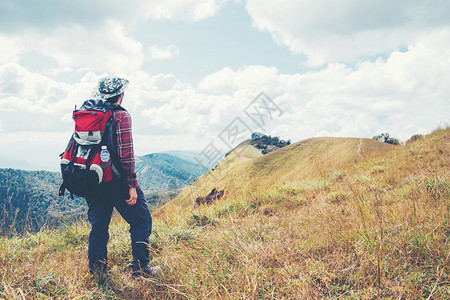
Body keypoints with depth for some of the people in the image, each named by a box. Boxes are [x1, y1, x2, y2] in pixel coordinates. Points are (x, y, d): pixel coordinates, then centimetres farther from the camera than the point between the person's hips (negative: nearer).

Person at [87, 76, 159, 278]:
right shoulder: (121, 115, -9)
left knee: (98, 223, 15)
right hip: (116, 179, -7)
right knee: (141, 220, 5)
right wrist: (131, 185, -14)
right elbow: (126, 154, -16)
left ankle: (96, 268, 21)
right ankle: (139, 266, 5)